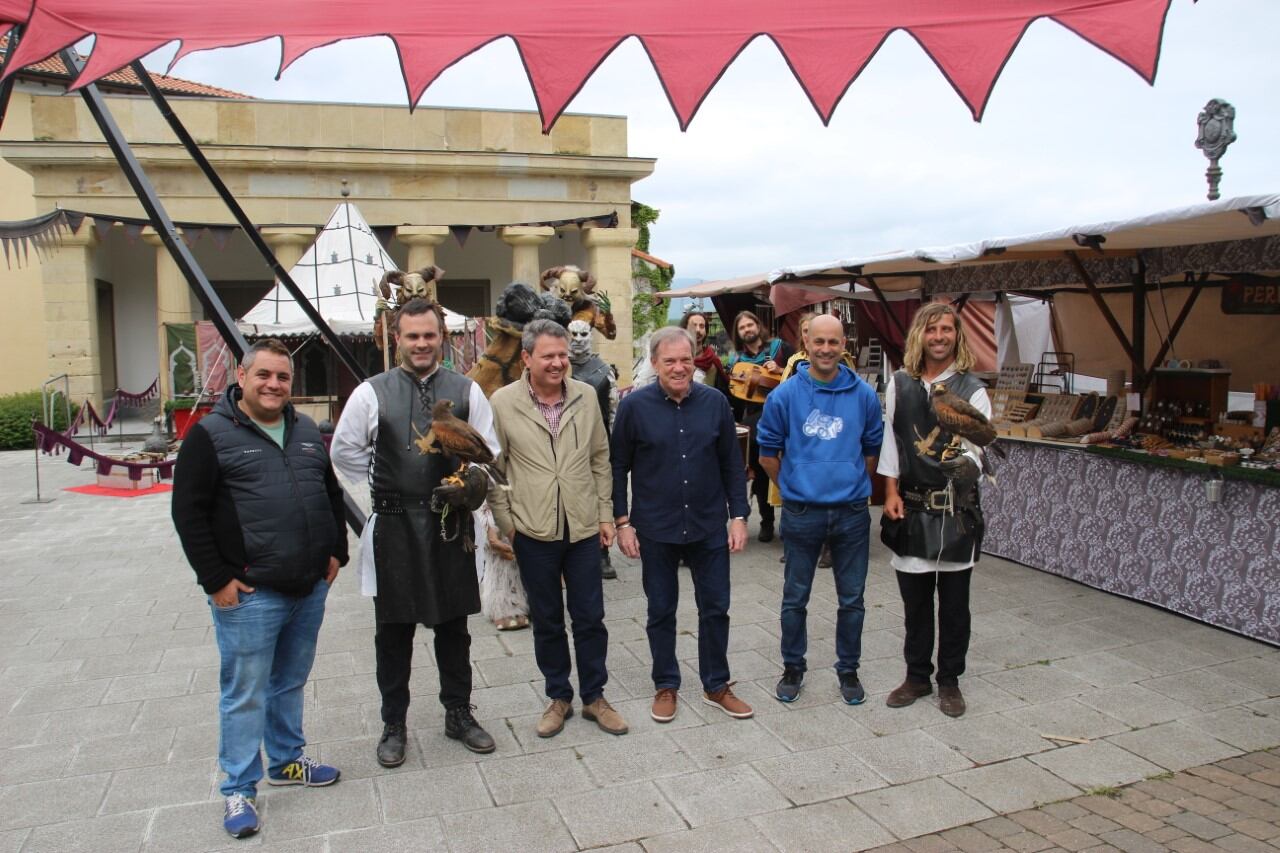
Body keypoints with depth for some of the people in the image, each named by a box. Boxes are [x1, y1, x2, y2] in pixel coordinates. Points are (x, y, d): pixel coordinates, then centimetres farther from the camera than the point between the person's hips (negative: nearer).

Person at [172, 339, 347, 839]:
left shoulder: (307, 432, 11)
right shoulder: (211, 434, -7)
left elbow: (332, 493, 20)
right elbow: (188, 512, -10)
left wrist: (335, 551, 12)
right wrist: (217, 579, -12)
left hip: (310, 588, 6)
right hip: (248, 593, -6)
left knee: (291, 683, 19)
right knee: (246, 693, 3)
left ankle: (287, 761, 35)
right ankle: (239, 789, 16)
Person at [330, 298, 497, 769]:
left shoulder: (466, 391, 0)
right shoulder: (372, 393, -3)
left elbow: (489, 453, 3)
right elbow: (345, 451, 5)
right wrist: (386, 487, 2)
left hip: (450, 523, 1)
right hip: (394, 525, -1)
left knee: (454, 625, 14)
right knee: (394, 629, 10)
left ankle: (459, 714, 31)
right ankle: (394, 724, 26)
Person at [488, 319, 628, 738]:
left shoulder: (586, 395, 0)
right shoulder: (502, 402, -7)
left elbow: (600, 459, 8)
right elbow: (494, 468, -1)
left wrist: (605, 514, 6)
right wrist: (506, 524, -2)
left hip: (583, 528, 2)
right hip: (533, 531, -1)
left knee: (590, 617, 10)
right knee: (547, 620, 13)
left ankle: (594, 696, 27)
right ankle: (559, 697, 30)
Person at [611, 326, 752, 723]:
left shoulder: (715, 403, -2)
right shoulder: (634, 406, -7)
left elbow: (732, 464, 4)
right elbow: (618, 468, -1)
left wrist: (738, 515, 0)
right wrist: (622, 522, -5)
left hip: (709, 527, 2)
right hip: (656, 530, -1)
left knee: (715, 608, 11)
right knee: (661, 611, 12)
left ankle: (717, 685, 29)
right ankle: (666, 686, 30)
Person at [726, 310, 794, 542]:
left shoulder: (779, 347, 3)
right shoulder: (736, 359, 12)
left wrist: (780, 370, -14)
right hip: (752, 421, 4)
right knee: (759, 474, 10)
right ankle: (766, 522, 22)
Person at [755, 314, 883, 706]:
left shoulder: (864, 395, -1)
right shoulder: (785, 394, -5)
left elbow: (873, 449, 12)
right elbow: (768, 453, 5)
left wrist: (853, 485, 13)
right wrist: (793, 486, 9)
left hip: (852, 512, 1)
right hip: (801, 512, -1)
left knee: (852, 599, 12)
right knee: (795, 598, 11)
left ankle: (848, 669, 30)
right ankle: (792, 668, 29)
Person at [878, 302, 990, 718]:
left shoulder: (972, 390, -6)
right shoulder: (899, 384, 4)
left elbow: (977, 447, -14)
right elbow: (891, 439, 7)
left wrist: (967, 465, -36)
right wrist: (891, 492, 2)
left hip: (955, 510, -2)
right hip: (910, 508, 3)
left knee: (954, 602, 9)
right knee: (914, 599, 13)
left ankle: (949, 681, 24)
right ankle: (917, 676, 28)